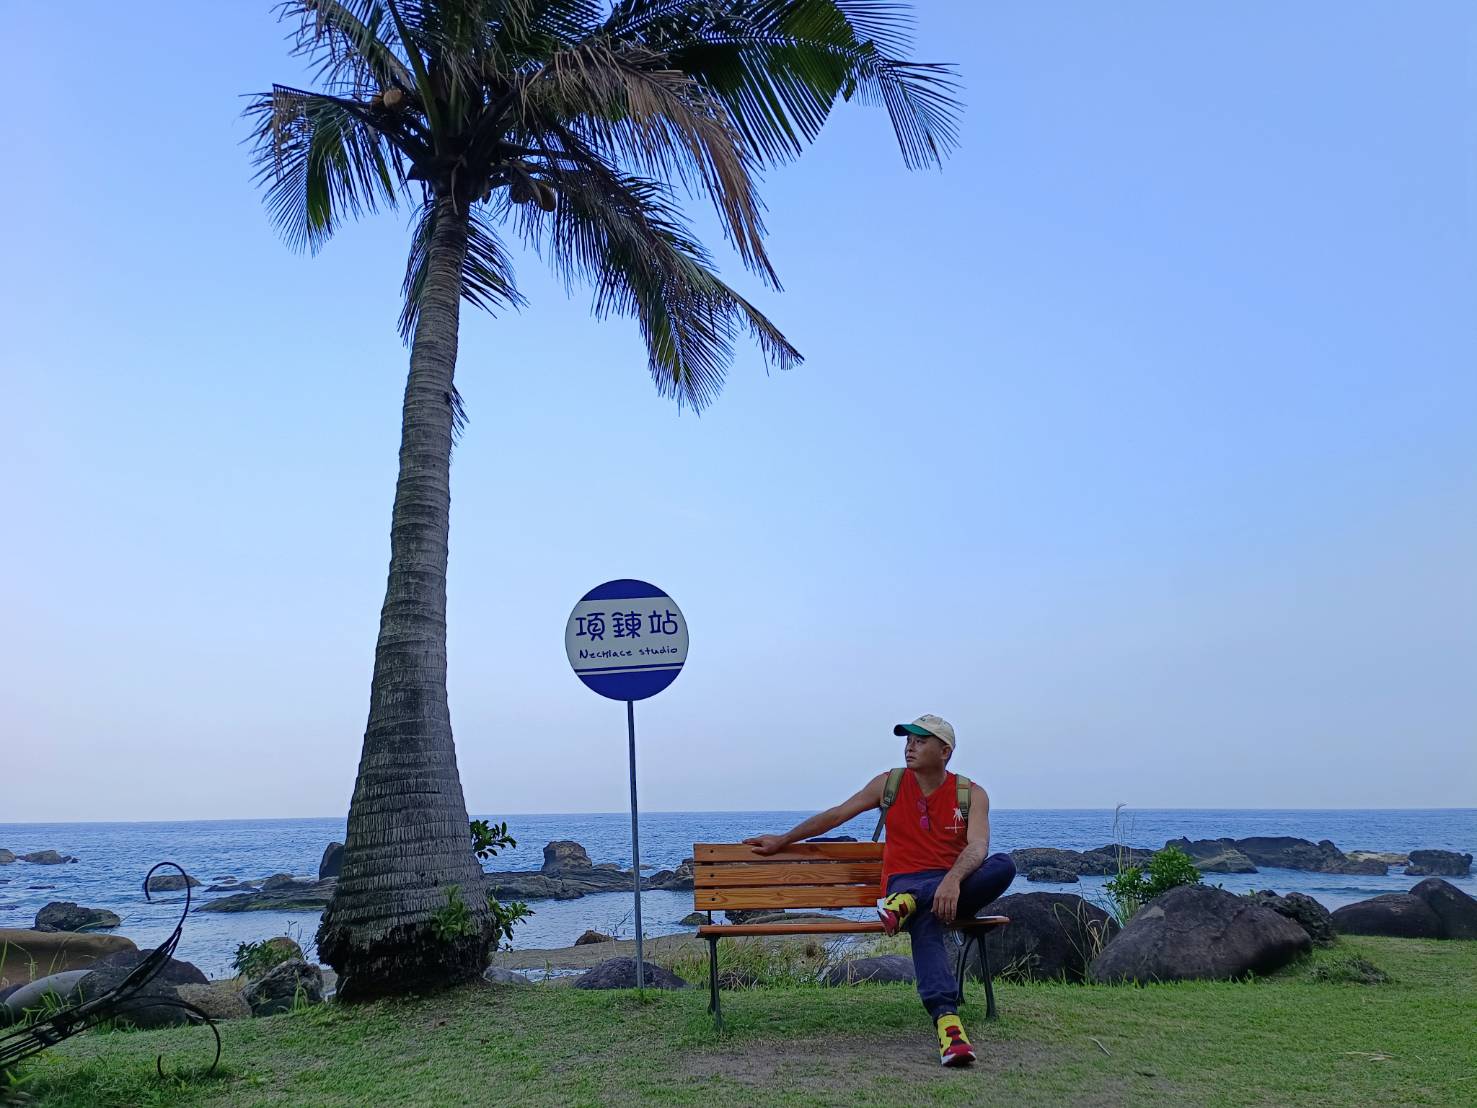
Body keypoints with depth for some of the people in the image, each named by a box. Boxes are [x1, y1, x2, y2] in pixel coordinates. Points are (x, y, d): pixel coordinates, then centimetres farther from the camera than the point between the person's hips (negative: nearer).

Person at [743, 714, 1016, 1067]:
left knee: (1003, 865, -31)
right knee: (926, 922, -38)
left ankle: (906, 904, -36)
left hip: (957, 887, 1)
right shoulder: (889, 784, 10)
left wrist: (953, 880, -35)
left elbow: (977, 847, -13)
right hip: (905, 883, -1)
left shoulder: (971, 794, 4)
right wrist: (782, 841, 20)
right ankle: (947, 1021, -53)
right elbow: (834, 815, 16)